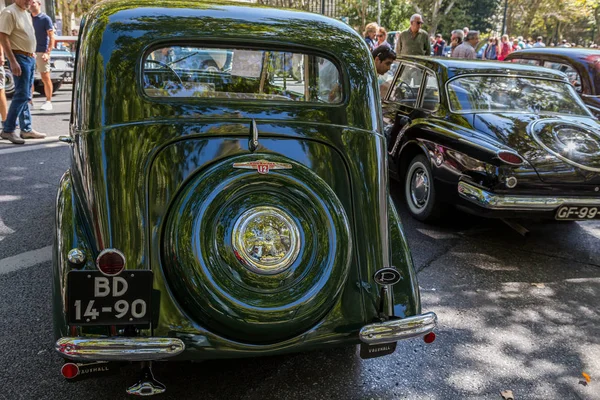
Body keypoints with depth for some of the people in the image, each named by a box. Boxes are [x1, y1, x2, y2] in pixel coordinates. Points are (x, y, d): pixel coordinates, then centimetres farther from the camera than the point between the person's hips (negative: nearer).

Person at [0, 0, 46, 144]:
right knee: (22, 95, -11)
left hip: (30, 58, 9)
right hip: (19, 57, -9)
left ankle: (26, 129, 17)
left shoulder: (26, 13, 15)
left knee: (25, 95, 11)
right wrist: (13, 61, -24)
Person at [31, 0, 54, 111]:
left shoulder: (45, 19, -3)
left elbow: (51, 37, -8)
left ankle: (48, 102, 6)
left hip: (41, 52, -5)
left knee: (45, 78, -1)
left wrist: (47, 52, -18)